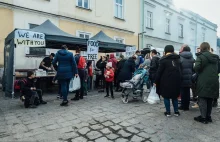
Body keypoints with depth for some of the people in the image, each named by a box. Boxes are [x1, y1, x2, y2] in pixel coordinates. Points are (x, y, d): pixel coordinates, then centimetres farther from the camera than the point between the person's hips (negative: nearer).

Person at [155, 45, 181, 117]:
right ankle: (176, 111, 21)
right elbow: (179, 70, 13)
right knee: (174, 96, 17)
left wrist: (156, 81, -3)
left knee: (166, 97, 7)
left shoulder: (164, 59, -7)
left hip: (166, 81, -5)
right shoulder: (177, 59, 11)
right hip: (176, 81, 5)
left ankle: (168, 112, 12)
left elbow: (159, 71, -8)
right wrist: (177, 78, 18)